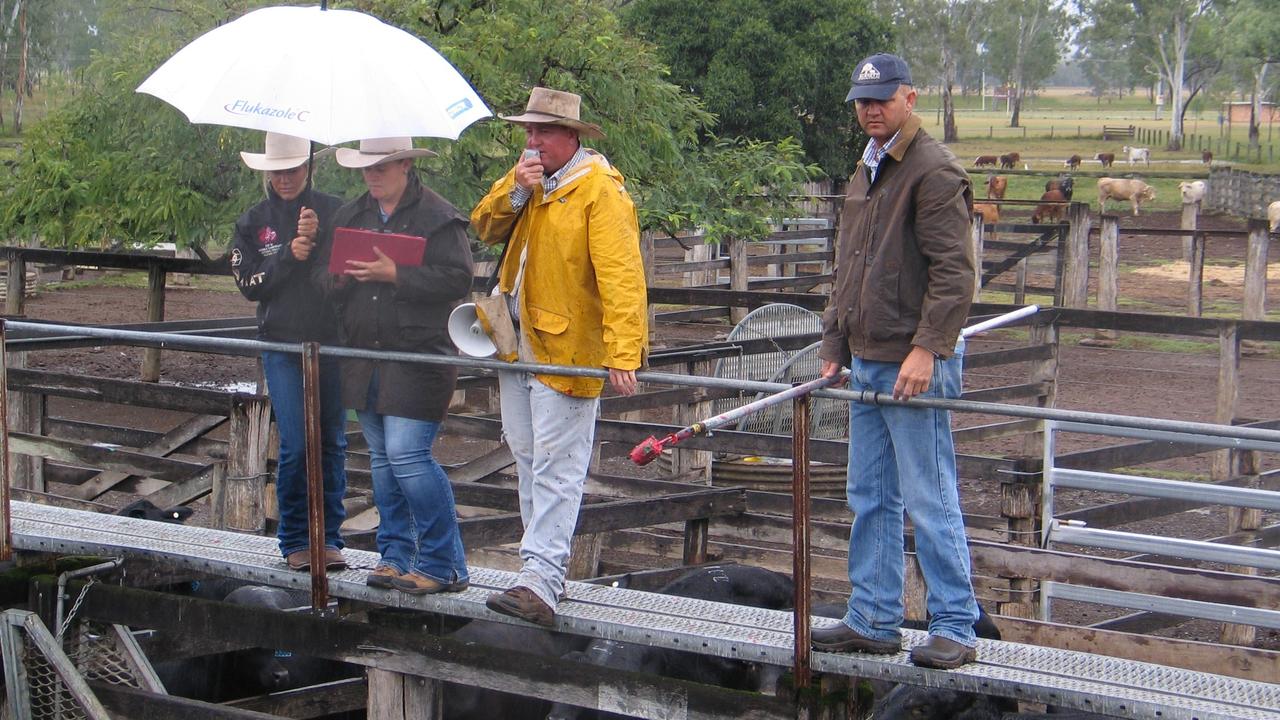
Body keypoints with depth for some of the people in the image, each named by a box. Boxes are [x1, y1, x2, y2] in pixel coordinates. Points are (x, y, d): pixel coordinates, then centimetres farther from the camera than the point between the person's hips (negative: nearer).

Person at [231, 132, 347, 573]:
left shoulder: (333, 210, 6)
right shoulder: (254, 222, 10)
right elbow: (248, 284, 3)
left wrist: (319, 239, -16)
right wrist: (289, 255, -9)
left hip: (332, 341, 1)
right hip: (282, 345, -1)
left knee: (332, 442, 3)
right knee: (295, 445, -7)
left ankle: (328, 537, 13)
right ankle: (295, 540, 4)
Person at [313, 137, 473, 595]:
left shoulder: (438, 217, -5)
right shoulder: (349, 216, 16)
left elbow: (458, 280, -15)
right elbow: (322, 276, 18)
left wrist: (394, 274, -20)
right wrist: (339, 276, -6)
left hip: (419, 356, -7)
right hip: (364, 357, 7)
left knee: (407, 455, -13)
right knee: (382, 458, 11)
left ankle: (445, 565, -4)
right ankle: (396, 556, 20)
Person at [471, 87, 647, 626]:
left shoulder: (600, 191, -13)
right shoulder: (529, 177, 13)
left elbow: (620, 277, -20)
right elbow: (484, 228, 13)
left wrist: (623, 355, -29)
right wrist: (515, 189, -7)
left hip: (567, 350, -8)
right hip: (517, 345, 8)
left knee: (556, 468, -9)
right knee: (528, 459, 12)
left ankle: (540, 583, -13)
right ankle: (544, 568, 21)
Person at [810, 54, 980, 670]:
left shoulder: (934, 171, -10)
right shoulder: (865, 173, 18)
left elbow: (953, 271, -17)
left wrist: (927, 349, -23)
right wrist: (834, 348, 17)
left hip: (914, 364, -9)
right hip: (866, 363, 9)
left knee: (929, 500, -4)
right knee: (870, 498, 12)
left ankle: (955, 628, 3)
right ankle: (873, 620, 20)